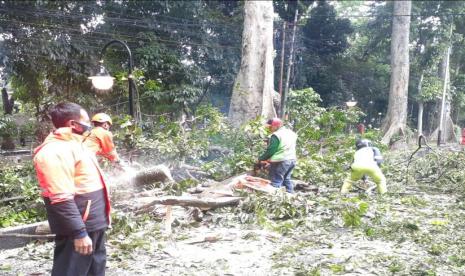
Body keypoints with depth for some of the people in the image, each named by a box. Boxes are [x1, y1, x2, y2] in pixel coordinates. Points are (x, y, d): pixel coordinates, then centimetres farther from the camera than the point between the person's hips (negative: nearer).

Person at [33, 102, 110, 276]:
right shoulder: (55, 151, -20)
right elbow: (61, 200, -26)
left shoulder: (73, 145, 14)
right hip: (78, 228, -10)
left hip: (94, 224, 10)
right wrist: (79, 232, -27)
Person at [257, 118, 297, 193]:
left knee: (276, 182, -5)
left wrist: (260, 159, -6)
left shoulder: (276, 135, -15)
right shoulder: (291, 133, 11)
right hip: (292, 160, 9)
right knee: (287, 180, 20)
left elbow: (270, 151, -17)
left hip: (280, 162, -9)